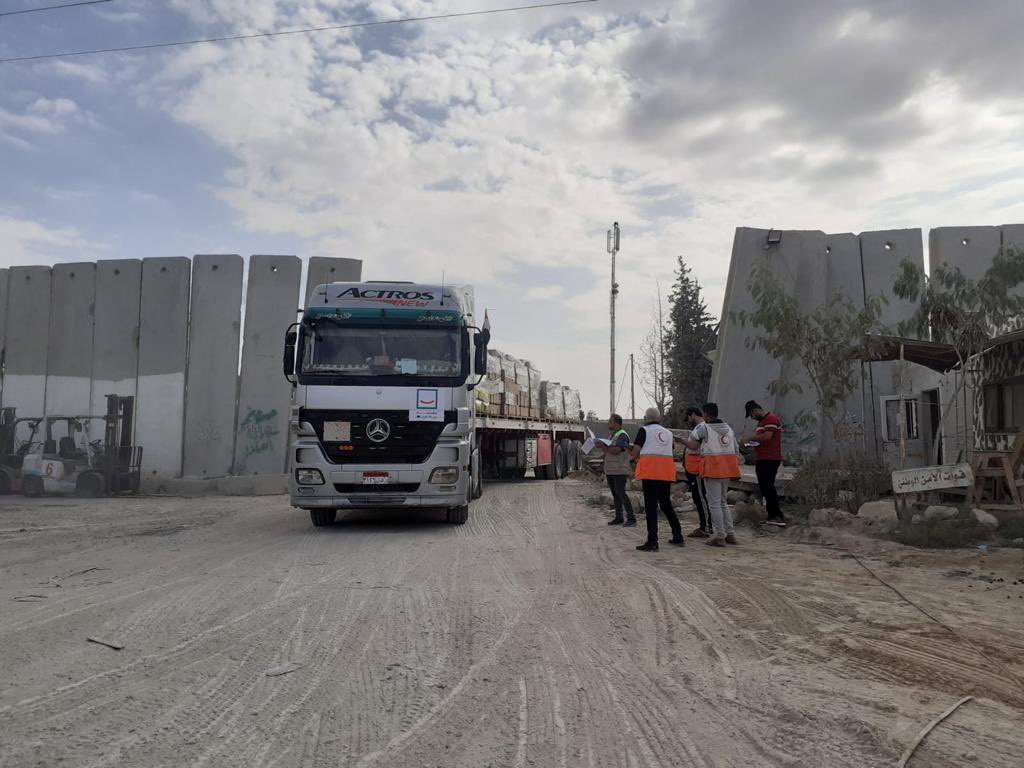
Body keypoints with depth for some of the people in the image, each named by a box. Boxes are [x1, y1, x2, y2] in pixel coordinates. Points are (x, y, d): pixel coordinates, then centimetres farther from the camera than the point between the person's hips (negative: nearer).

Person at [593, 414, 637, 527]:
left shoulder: (622, 435, -11)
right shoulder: (613, 435, 18)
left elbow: (616, 450, -22)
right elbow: (609, 451, 21)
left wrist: (603, 446, -15)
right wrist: (601, 447, 4)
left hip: (620, 471, -9)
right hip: (610, 470, 9)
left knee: (620, 493, -13)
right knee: (615, 494, 8)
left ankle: (631, 517, -10)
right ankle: (619, 518, 12)